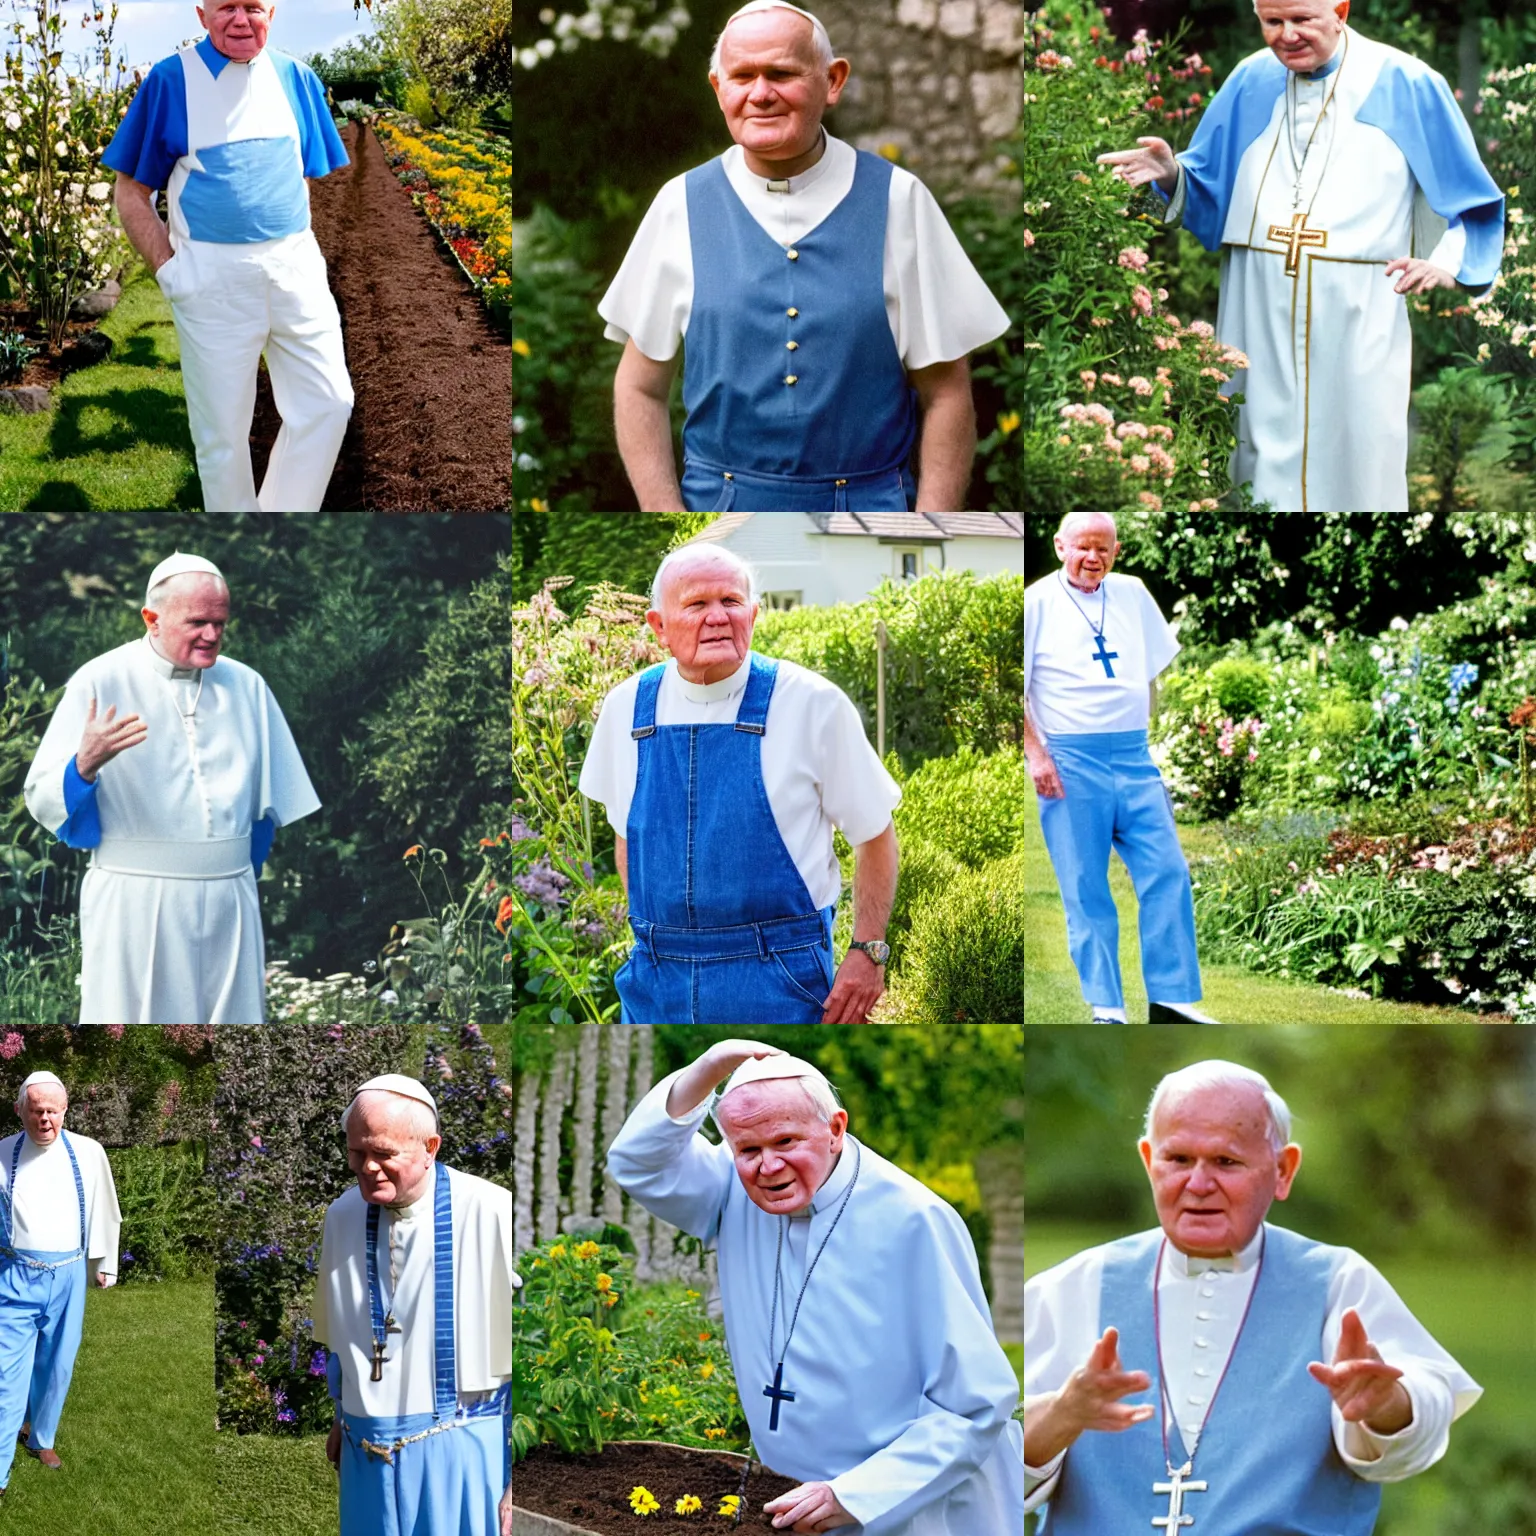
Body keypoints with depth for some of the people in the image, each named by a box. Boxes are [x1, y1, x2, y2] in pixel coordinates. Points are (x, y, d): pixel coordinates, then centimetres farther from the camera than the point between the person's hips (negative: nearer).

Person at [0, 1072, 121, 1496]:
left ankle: (42, 1438, 38)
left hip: (67, 1276, 2)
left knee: (56, 1367, 15)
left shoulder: (88, 1153, -2)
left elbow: (103, 1212, 9)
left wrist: (105, 1264, 15)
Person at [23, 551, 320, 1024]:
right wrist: (84, 765, -28)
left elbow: (280, 807, 19)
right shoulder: (100, 683, -4)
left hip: (230, 897, 4)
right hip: (134, 905, -4)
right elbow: (44, 800, -10)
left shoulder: (246, 687, 9)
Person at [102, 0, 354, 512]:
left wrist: (298, 256, 7)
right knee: (222, 430, 4)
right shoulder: (169, 80, -3)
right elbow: (131, 192, 0)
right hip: (211, 276, -3)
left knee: (328, 405, -1)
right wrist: (169, 270, -7)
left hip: (296, 271, 4)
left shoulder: (297, 79, 8)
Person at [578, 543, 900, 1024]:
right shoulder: (627, 706, 6)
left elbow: (874, 833, 1)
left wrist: (868, 950, -4)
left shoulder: (813, 703, -5)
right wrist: (650, 938, 15)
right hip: (657, 981, 3)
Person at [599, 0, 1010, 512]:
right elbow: (641, 388, 4)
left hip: (869, 508, -1)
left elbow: (944, 393, -3)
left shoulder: (898, 200, -4)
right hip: (717, 505, 1)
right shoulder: (681, 206, 0)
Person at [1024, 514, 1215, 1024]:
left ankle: (1171, 1001, 4)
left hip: (1135, 758, 4)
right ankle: (1106, 1009, 4)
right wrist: (1036, 753, -11)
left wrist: (1144, 733, 16)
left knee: (1169, 876, -2)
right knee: (1085, 891, -1)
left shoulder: (1133, 595, 13)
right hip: (1070, 763, -4)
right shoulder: (1037, 601, -1)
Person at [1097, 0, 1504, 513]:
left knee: (1355, 460, -1)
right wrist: (1171, 175, -9)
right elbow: (1208, 186, 13)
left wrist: (1449, 261, -14)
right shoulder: (1251, 82, 10)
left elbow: (1471, 197, 4)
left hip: (1358, 314, -3)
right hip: (1261, 313, 3)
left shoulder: (1404, 84, 1)